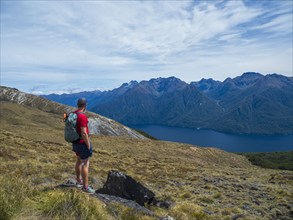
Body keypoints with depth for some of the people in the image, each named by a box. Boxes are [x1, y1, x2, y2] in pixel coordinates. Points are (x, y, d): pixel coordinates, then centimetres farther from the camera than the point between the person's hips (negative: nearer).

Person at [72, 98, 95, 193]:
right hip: (83, 143, -9)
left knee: (79, 161, 21)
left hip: (76, 142, 9)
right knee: (85, 164, 0)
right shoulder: (83, 116, -25)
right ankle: (85, 186, 9)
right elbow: (84, 133, -27)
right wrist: (88, 145, -17)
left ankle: (79, 181, 35)